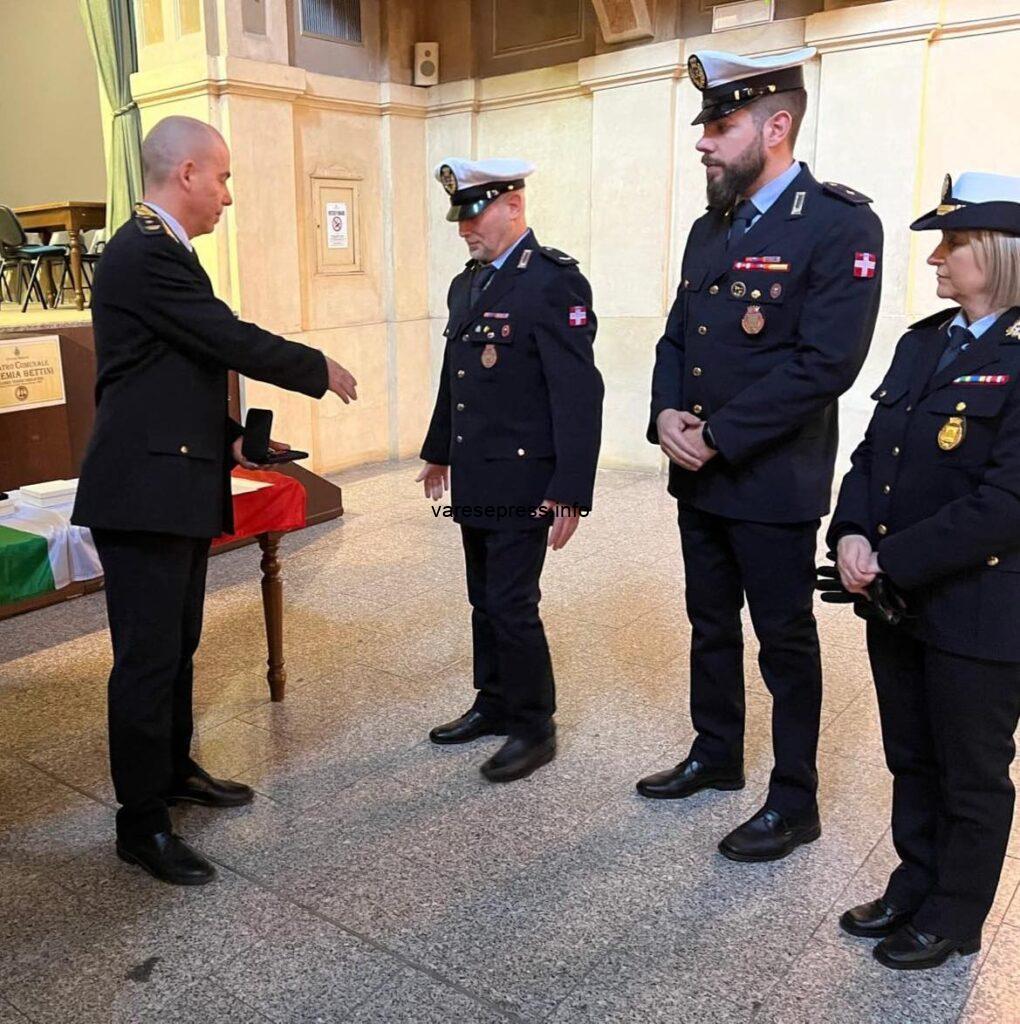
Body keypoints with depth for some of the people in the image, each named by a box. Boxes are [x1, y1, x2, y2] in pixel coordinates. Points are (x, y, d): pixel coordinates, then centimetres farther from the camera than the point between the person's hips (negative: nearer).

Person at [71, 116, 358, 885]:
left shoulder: (160, 250, 16)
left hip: (177, 487, 10)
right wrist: (322, 371, -3)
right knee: (148, 658, -1)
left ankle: (175, 770, 37)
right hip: (146, 490, -10)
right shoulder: (147, 255, -16)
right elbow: (235, 342, -18)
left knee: (177, 646, 20)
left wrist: (229, 439, 15)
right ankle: (142, 823, 12)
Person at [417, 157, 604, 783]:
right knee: (485, 600, 17)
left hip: (522, 482, -8)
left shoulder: (554, 281, -14)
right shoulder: (467, 284, 13)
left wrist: (571, 490, -21)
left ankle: (534, 728, 15)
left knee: (511, 603, -3)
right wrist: (439, 450, 27)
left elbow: (579, 394, -18)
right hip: (475, 480, 8)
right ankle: (496, 705, 34)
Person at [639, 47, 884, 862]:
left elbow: (826, 362, -21)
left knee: (785, 642, 6)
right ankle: (716, 756, 38)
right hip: (700, 479, 7)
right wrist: (667, 414, -6)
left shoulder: (841, 225, -13)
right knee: (711, 626, 19)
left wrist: (717, 436, -19)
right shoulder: (710, 229, 11)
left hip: (773, 483, -7)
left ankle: (795, 802, 23)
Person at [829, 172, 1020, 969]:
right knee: (911, 761, 21)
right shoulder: (922, 342, 9)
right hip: (896, 602, 7)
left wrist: (894, 561, -20)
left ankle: (955, 918, 31)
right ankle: (915, 887, 40)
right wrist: (853, 534, -8)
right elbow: (873, 450, 9)